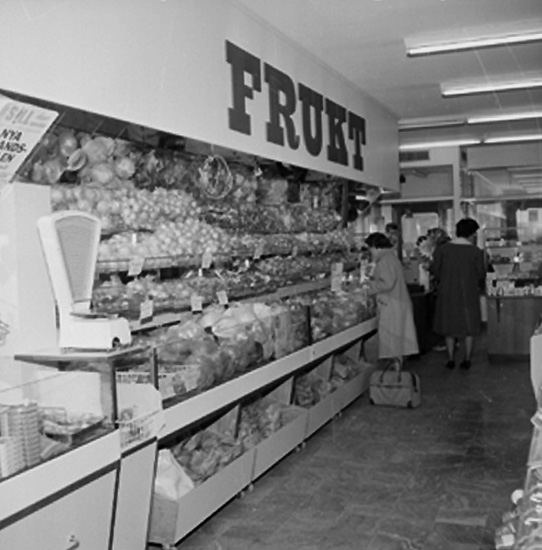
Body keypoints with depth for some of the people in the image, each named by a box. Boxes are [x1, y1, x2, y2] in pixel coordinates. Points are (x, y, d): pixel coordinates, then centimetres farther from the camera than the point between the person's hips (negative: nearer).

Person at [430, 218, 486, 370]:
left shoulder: (442, 249, -6)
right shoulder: (476, 251, -9)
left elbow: (434, 269, -3)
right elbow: (481, 274, -5)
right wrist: (480, 286, 15)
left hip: (447, 293, 1)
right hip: (469, 293, -1)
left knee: (449, 327, 12)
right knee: (469, 327, 11)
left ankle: (450, 359, 13)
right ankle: (467, 359, 13)